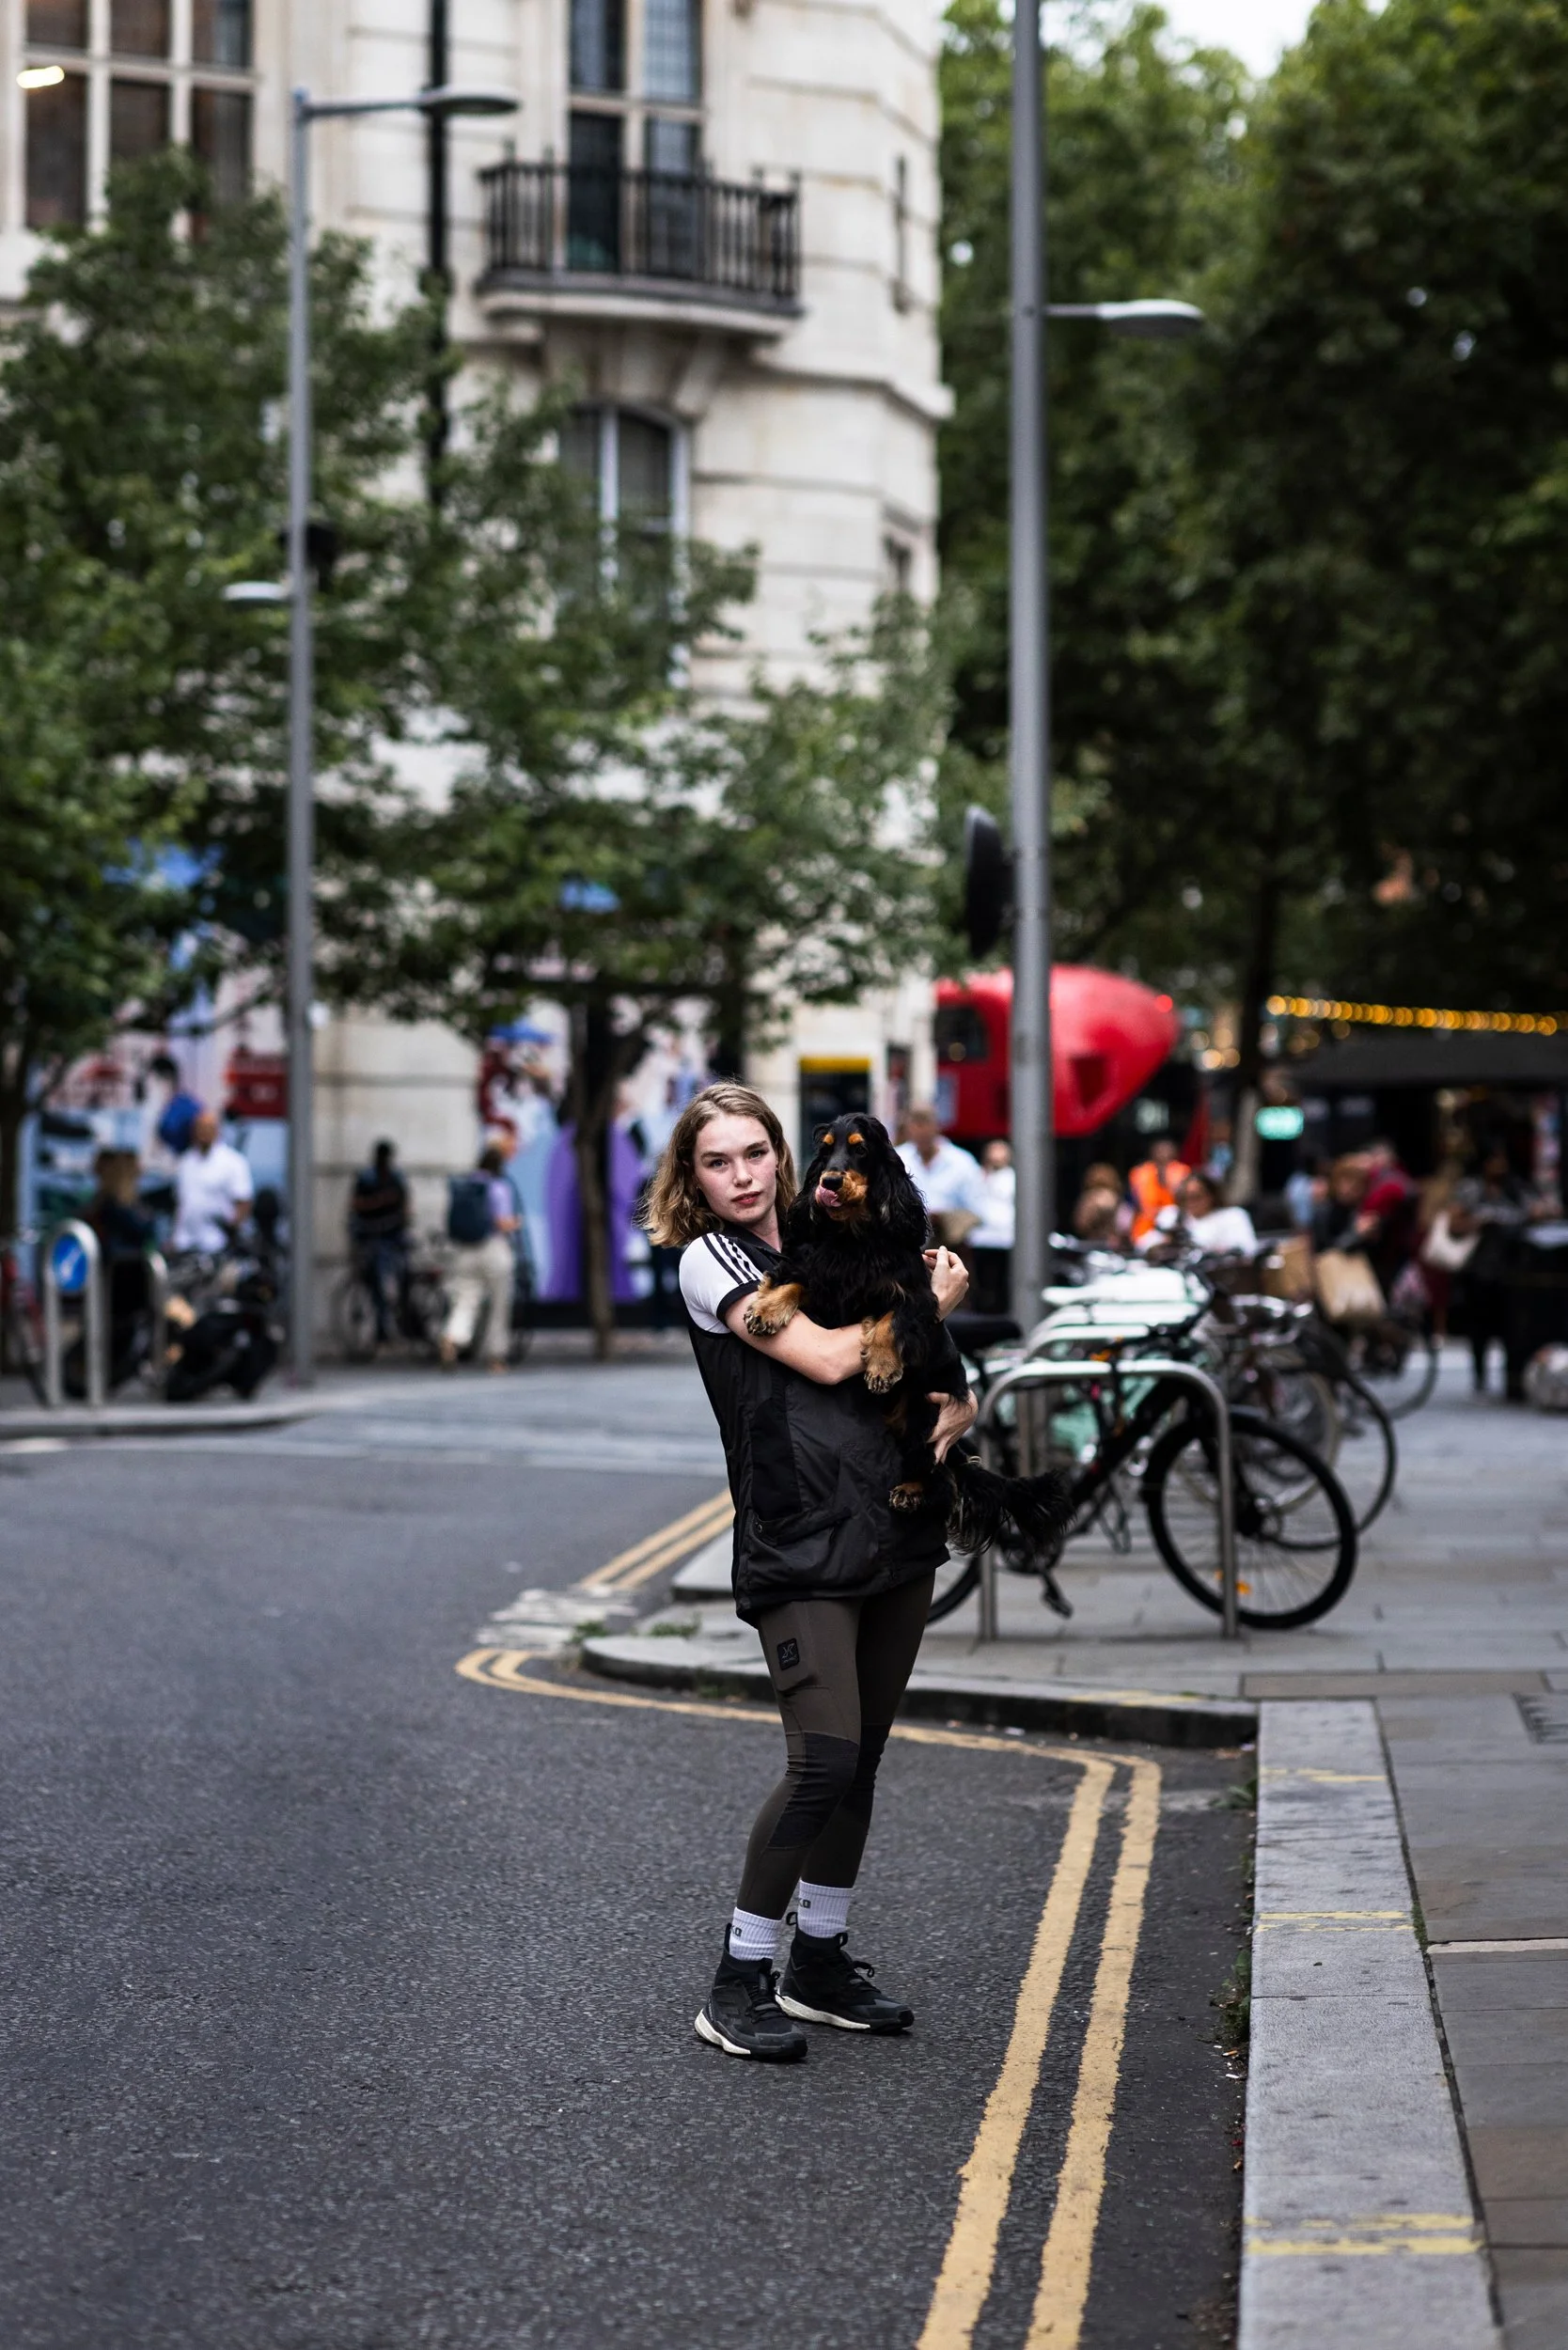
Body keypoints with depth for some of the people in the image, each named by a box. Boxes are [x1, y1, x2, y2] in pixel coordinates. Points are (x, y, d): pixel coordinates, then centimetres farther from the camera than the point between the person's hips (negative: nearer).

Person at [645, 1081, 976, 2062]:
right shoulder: (710, 1259, -2)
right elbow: (826, 1359, -13)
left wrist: (954, 1408, -5)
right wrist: (933, 1301, -1)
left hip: (897, 1538, 6)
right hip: (801, 1547, -6)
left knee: (861, 1761, 9)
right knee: (824, 1760, -16)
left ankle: (821, 1961, 23)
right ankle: (739, 1982, -6)